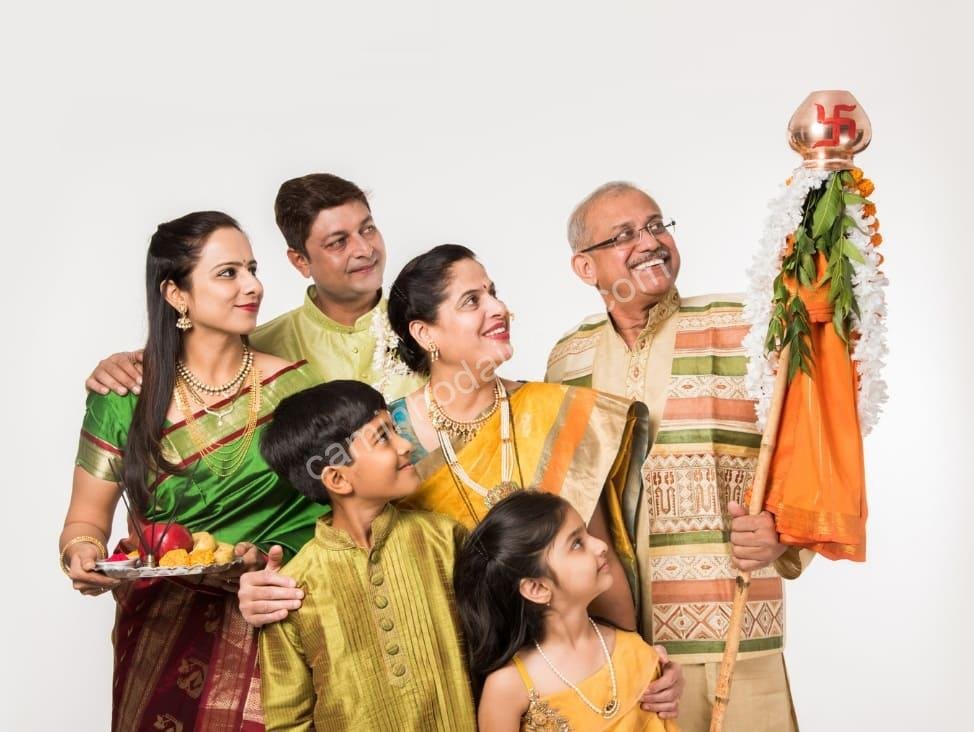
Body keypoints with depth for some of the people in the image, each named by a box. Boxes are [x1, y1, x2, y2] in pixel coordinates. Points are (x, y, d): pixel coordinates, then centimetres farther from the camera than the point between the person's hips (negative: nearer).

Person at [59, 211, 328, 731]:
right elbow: (86, 518, 5)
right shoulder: (127, 395, -1)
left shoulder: (291, 386, -1)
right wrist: (83, 554, -16)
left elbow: (324, 505, 1)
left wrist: (273, 559, -17)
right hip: (161, 628, 0)